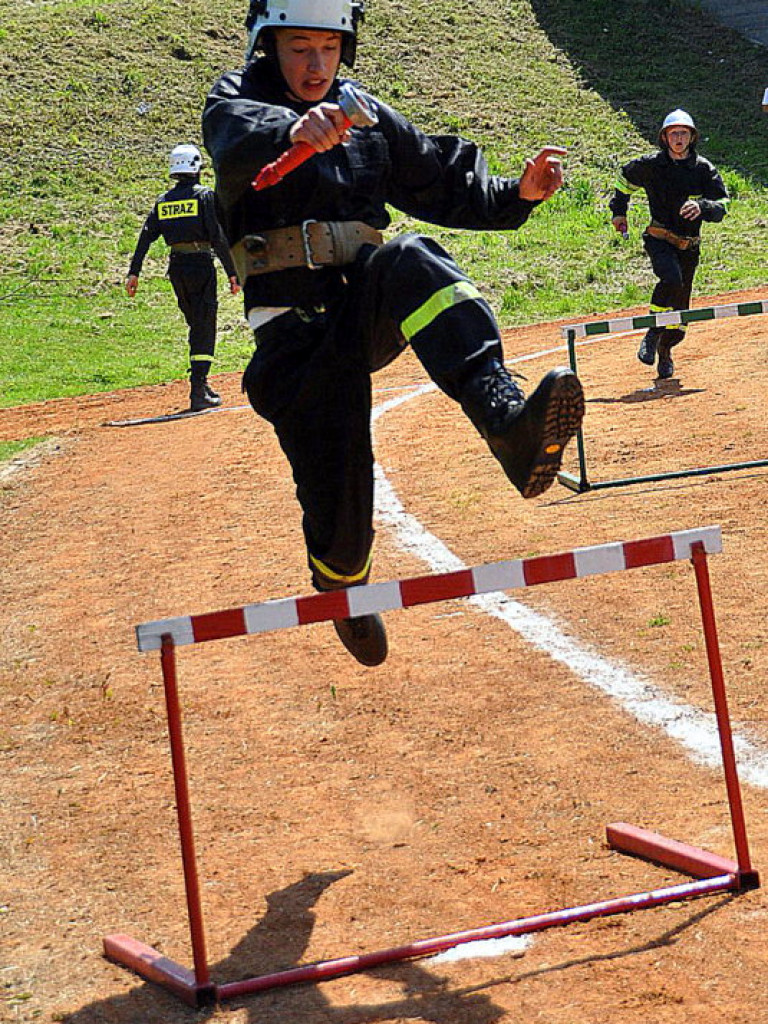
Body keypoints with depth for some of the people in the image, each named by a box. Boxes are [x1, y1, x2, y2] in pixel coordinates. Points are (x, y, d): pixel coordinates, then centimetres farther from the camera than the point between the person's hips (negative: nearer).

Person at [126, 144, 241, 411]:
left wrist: (134, 272, 3)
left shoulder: (163, 201, 11)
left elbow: (146, 236, 4)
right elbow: (218, 237, -11)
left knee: (196, 324, 18)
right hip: (201, 262, -5)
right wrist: (232, 272, -10)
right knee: (204, 327, -4)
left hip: (176, 266, 5)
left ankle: (201, 383, 23)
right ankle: (198, 391, -13)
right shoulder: (205, 195, -4)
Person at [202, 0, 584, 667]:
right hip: (296, 331, -2)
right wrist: (295, 129, -47)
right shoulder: (239, 99, 3)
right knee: (339, 512, -8)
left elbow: (446, 186, 16)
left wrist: (517, 195, -5)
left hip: (368, 311, 2)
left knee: (412, 260, -34)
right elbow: (239, 137, -23)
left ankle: (510, 424, -55)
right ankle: (341, 587, 29)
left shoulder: (370, 117, 17)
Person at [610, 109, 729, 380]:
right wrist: (619, 211, 19)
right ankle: (653, 332, -14)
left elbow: (722, 206, -7)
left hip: (689, 246, 2)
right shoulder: (650, 165, -3)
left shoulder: (704, 169, -3)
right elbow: (626, 177, 18)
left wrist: (702, 207, -28)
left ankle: (665, 350, 33)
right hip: (659, 239, -2)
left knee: (680, 307, 7)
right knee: (672, 279, -32)